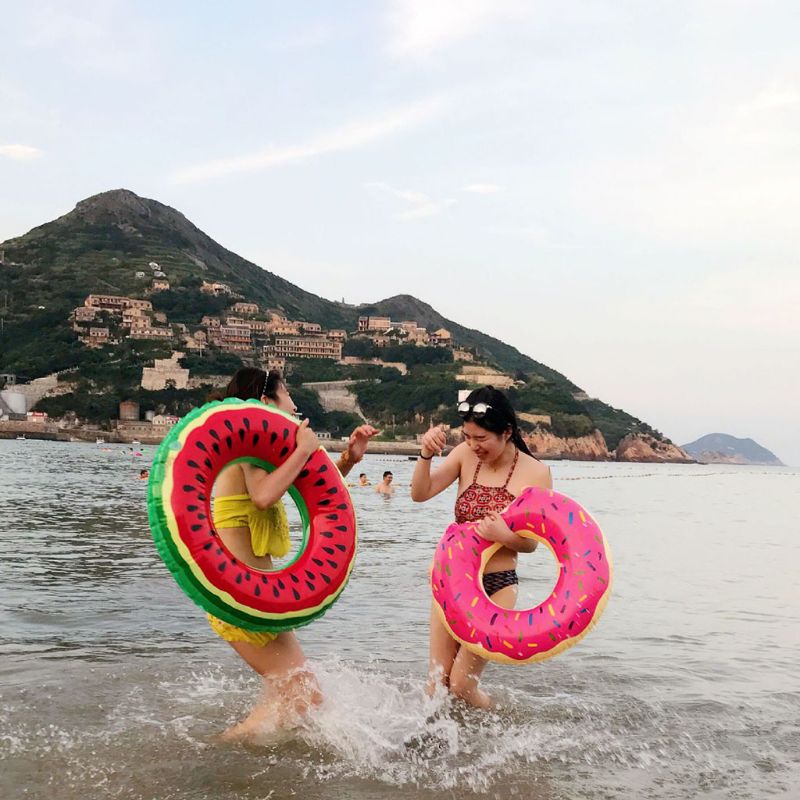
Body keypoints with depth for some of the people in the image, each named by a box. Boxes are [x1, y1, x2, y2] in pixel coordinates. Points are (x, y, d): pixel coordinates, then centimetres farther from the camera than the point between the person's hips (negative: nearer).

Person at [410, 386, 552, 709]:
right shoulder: (466, 455, -5)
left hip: (496, 587, -3)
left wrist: (503, 535, -27)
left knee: (461, 685, -1)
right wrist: (426, 455, -31)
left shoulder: (535, 473, -11)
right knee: (436, 683, 8)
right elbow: (420, 494, -15)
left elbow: (531, 543, -7)